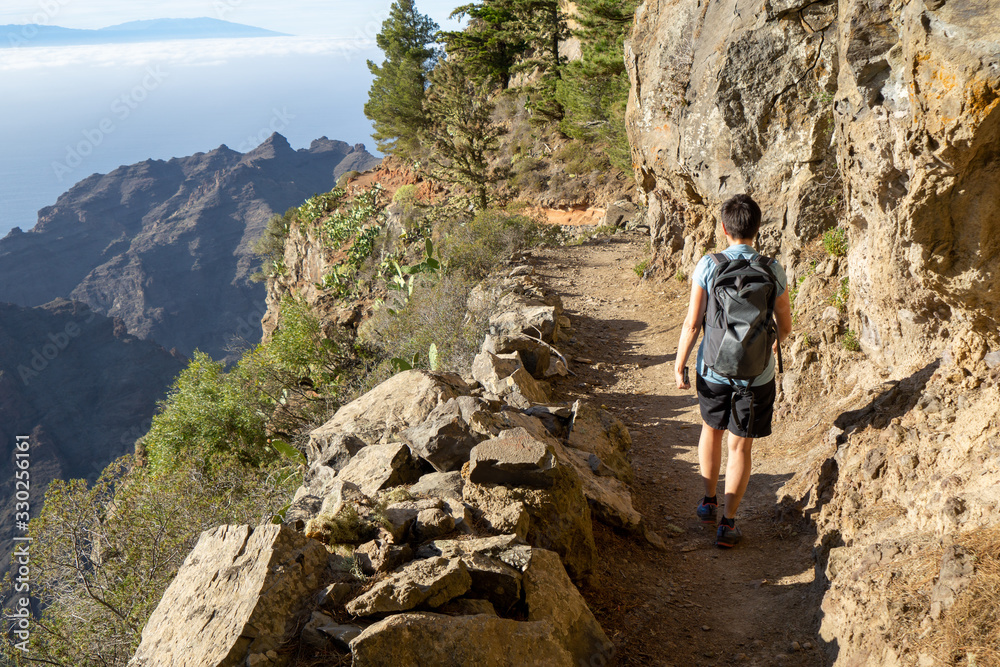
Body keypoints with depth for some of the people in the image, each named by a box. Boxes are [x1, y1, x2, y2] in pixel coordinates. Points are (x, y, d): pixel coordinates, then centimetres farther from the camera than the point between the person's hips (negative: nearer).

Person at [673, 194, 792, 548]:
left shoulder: (708, 266, -12)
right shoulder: (773, 271, -9)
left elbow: (692, 323, -11)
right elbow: (785, 325, 1)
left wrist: (679, 364, 1)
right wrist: (776, 342, 24)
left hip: (714, 369, 1)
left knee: (711, 429, 24)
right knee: (740, 446, 9)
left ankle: (708, 501, 36)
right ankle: (727, 523, 13)